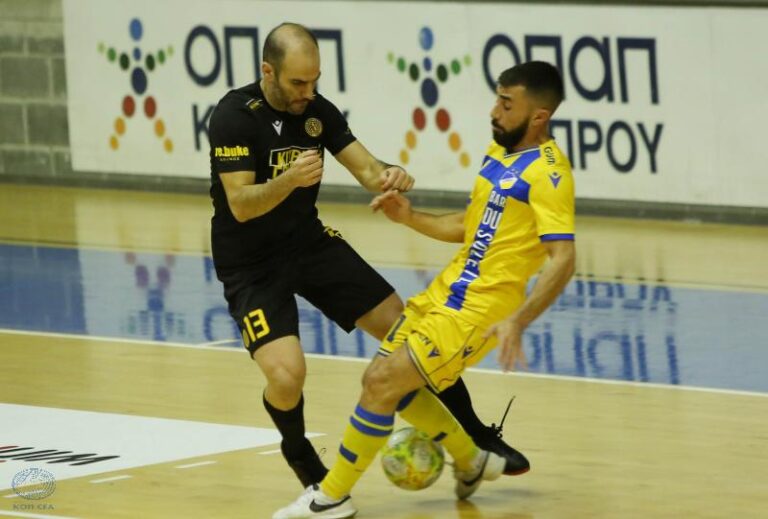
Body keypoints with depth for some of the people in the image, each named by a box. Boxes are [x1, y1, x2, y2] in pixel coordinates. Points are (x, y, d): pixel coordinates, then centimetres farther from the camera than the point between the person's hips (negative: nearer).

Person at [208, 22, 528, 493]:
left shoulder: (317, 110, -3)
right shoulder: (235, 116, -20)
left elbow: (365, 167, -3)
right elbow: (240, 205, -25)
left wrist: (389, 176, -28)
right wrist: (288, 180, -44)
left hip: (310, 242, 6)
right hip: (250, 264, -6)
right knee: (286, 375, -25)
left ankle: (475, 437, 21)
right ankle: (299, 454, 9)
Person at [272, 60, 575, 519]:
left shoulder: (547, 172, -17)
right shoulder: (499, 151, 11)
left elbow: (563, 259, -24)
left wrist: (517, 321, -34)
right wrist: (411, 217, 6)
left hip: (479, 310, -9)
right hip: (444, 292, 9)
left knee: (383, 382, -14)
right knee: (384, 380, 13)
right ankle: (471, 461, 31)